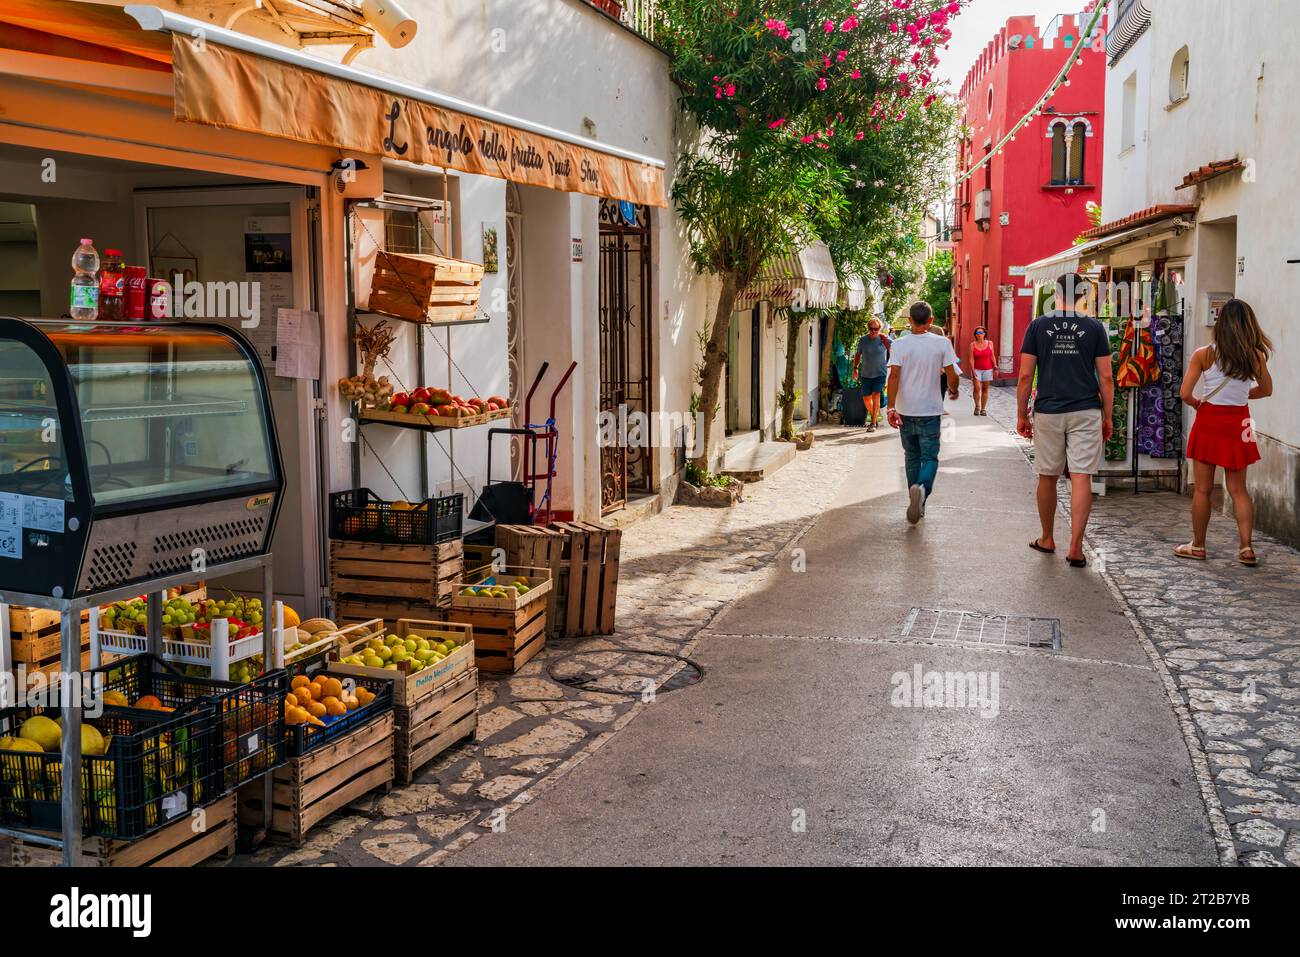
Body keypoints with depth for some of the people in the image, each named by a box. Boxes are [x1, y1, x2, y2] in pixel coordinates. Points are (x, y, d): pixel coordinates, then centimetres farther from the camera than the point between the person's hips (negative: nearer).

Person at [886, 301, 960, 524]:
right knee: (930, 458, 4)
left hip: (905, 412, 1)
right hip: (930, 412, -1)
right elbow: (952, 375, -1)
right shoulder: (942, 343, -4)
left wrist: (891, 407, -14)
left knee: (912, 458, 15)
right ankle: (922, 489, -27)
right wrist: (953, 390, 20)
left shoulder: (900, 344, -4)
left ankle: (916, 504, 19)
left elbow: (894, 376, -12)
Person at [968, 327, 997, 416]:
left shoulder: (989, 343, 4)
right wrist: (973, 370, -13)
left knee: (985, 389, 4)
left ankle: (983, 409, 10)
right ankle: (977, 407, 3)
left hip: (987, 369, 2)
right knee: (976, 388, -13)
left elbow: (992, 356, 7)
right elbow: (971, 358, -5)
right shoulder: (972, 345, -1)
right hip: (976, 369, -2)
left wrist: (995, 367, 0)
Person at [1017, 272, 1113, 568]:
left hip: (1048, 411, 1)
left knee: (1048, 477, 13)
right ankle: (1076, 548, -7)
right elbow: (1105, 377, 1)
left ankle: (1047, 539, 26)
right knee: (1081, 478, -2)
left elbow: (1025, 375, -1)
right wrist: (1107, 417, 9)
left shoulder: (1038, 326, 1)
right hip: (1086, 412, -1)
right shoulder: (1094, 328, 1)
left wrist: (1021, 415, 6)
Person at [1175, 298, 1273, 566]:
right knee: (1238, 489, 11)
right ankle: (1246, 547, 4)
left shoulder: (1204, 354, -11)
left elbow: (1185, 394, -12)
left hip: (1209, 422, -2)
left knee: (1202, 489, 8)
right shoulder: (1256, 356, -3)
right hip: (1238, 423, 2)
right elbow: (1266, 390, 12)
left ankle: (1198, 546, 16)